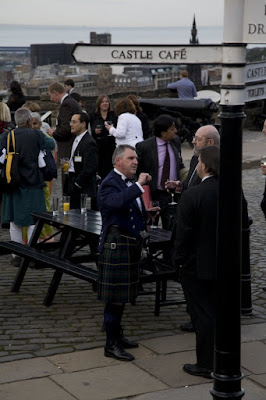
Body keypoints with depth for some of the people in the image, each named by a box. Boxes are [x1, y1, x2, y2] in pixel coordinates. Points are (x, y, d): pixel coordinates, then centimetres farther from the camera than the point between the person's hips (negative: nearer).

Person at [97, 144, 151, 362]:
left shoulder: (130, 183, 15)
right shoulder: (109, 184, -14)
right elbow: (117, 202, -36)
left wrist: (147, 213, 9)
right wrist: (139, 185, -32)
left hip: (131, 244, 9)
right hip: (116, 244, -9)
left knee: (122, 293, 18)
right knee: (115, 296, -4)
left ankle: (117, 335, 30)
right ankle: (111, 344, 3)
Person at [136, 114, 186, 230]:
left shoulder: (176, 141, 3)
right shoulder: (144, 146, -12)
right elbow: (134, 171, -5)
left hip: (173, 194, 4)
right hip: (152, 195, -4)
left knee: (171, 229, 5)